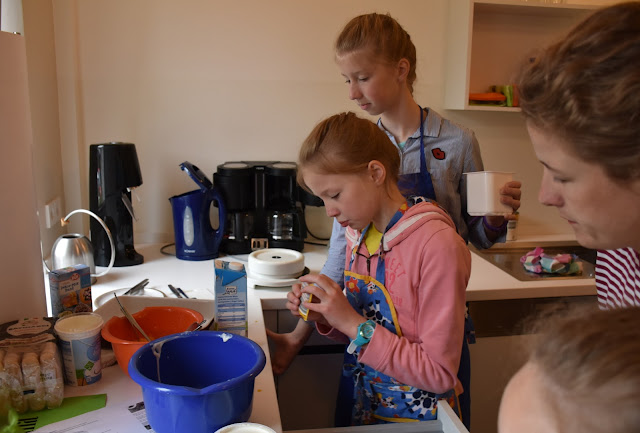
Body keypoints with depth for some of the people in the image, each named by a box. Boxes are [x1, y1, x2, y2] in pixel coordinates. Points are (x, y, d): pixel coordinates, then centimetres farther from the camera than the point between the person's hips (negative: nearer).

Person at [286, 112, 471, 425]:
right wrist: (325, 316, -13)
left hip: (417, 417, -6)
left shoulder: (438, 244, -26)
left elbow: (439, 374, -24)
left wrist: (352, 323, -28)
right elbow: (363, 334, 6)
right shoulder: (357, 234, -4)